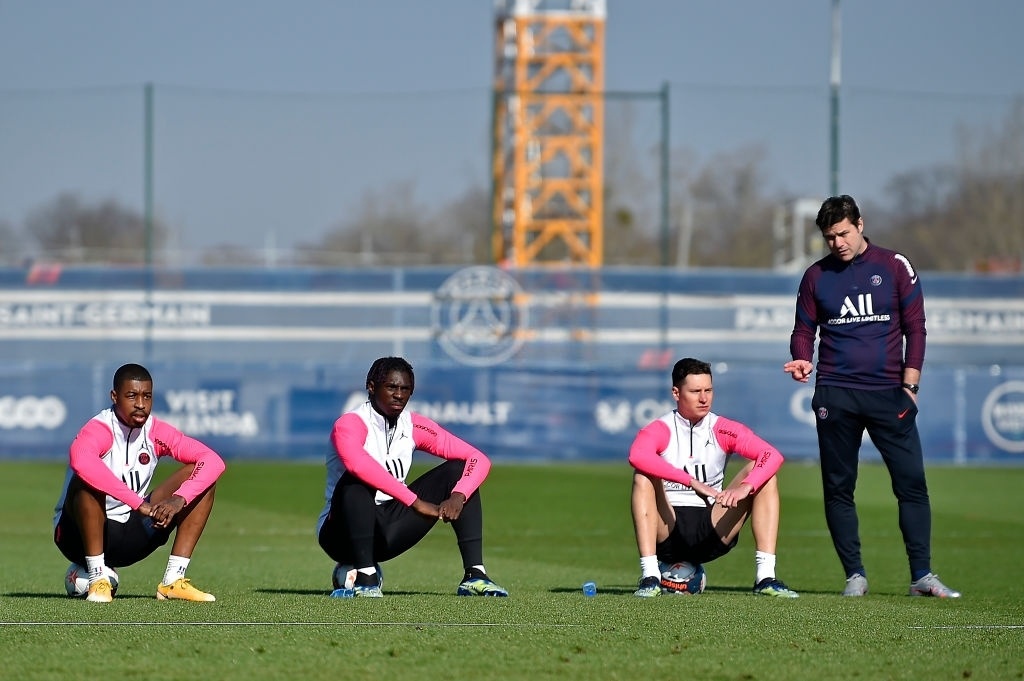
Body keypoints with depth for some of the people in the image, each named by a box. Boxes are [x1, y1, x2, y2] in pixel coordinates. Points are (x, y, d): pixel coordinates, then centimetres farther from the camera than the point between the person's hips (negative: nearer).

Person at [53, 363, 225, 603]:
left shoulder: (156, 432, -3)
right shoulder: (100, 430, -20)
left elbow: (213, 461, -10)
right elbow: (80, 459, -45)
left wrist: (179, 500, -29)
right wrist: (139, 503, -45)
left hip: (131, 535, 6)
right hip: (80, 535, -6)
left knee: (200, 476, -7)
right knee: (88, 480, -36)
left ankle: (173, 581, -12)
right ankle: (98, 579, -25)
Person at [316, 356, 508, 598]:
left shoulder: (414, 426, 2)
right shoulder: (349, 424, -16)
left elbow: (479, 460, -3)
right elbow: (358, 464, -40)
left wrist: (458, 496, -24)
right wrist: (416, 502, -41)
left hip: (390, 531, 6)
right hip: (340, 532, -6)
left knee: (458, 470, -5)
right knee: (358, 480, -36)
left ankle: (474, 575, -15)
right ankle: (365, 577, -33)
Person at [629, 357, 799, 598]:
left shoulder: (723, 431, 3)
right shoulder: (660, 430, -6)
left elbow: (772, 456, -11)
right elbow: (637, 456, -30)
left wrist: (745, 486, -31)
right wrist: (692, 482, -38)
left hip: (712, 532, 3)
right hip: (668, 531, -3)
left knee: (761, 472, -12)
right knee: (643, 476, -27)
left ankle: (765, 577, -21)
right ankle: (649, 576, -33)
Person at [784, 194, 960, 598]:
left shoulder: (895, 267, 4)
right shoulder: (816, 276, 10)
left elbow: (915, 329, 4)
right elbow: (804, 330, 14)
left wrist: (909, 385, -3)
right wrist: (802, 361, -9)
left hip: (889, 393, -2)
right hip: (835, 395, 2)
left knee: (912, 482, -7)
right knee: (838, 488, 1)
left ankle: (922, 576, -5)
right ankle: (855, 575, 8)